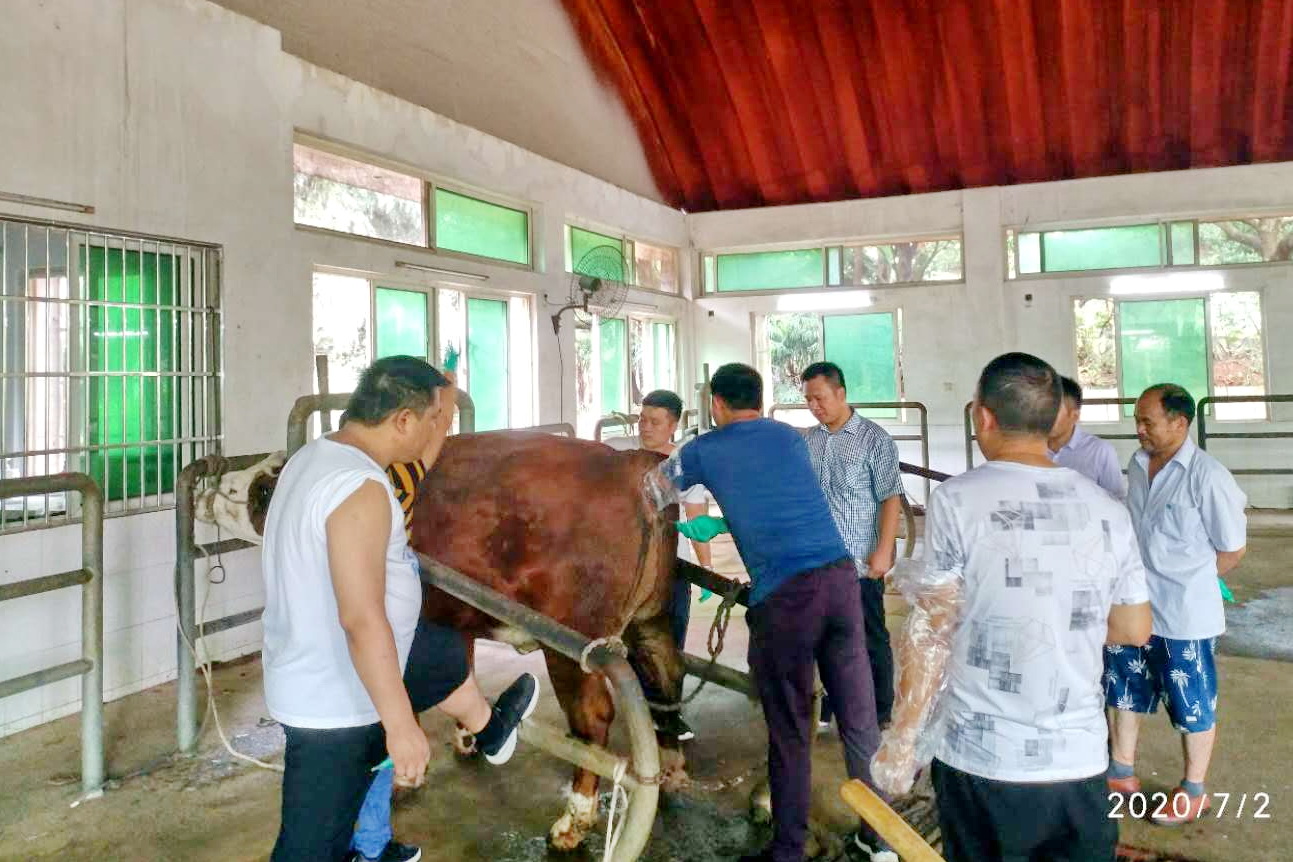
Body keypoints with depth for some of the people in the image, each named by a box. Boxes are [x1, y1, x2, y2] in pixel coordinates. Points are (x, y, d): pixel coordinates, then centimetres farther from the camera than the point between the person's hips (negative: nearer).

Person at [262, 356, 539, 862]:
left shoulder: (317, 459, 3)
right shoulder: (360, 488, -29)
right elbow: (362, 618, -31)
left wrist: (444, 408, 20)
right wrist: (401, 725, -26)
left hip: (312, 679, 10)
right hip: (334, 700, -10)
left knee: (446, 654, 28)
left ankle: (491, 730, 56)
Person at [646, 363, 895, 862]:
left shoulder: (704, 450, 9)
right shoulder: (791, 437, 21)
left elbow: (646, 494, 21)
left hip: (783, 594, -4)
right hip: (840, 575, 5)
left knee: (790, 731, 7)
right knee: (859, 715, 14)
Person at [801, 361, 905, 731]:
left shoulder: (874, 439, -7)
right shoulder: (807, 441, 7)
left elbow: (891, 498, -9)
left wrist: (884, 551, -15)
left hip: (860, 562, -4)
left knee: (870, 639, 6)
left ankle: (880, 714, 20)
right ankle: (832, 707, 27)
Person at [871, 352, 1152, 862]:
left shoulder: (956, 500, -12)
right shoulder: (1107, 510, 0)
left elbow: (931, 633, -11)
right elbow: (1135, 630, 8)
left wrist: (902, 738, -2)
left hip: (981, 761, -3)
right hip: (1079, 759, 3)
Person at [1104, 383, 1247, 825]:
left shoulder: (1207, 475, -18)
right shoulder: (1137, 465, 2)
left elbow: (1232, 547, -10)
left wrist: (1187, 585, -2)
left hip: (1185, 614, -7)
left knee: (1192, 702, 10)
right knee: (1123, 686, 17)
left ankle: (1194, 791, 29)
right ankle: (1122, 772, 35)